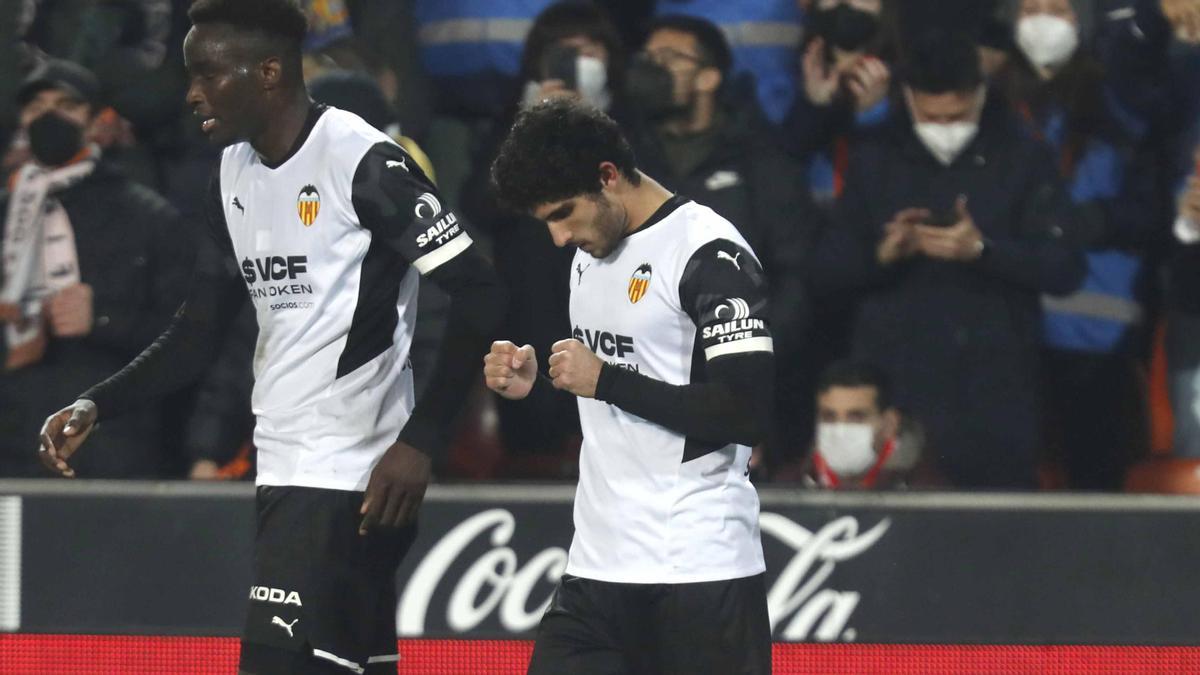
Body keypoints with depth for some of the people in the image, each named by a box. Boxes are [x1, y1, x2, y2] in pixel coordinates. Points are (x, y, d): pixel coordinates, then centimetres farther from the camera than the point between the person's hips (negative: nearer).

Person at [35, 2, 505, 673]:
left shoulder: (363, 162, -13)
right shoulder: (235, 173, 12)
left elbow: (479, 295, -15)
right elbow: (200, 333, 18)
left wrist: (420, 441, -18)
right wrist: (97, 406, 4)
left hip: (351, 475, -8)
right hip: (284, 470, 8)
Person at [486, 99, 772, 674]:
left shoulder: (710, 254, -13)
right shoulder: (592, 251, 15)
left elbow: (750, 413, -20)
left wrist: (605, 380, -18)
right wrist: (534, 383, 7)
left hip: (697, 566, -8)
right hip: (597, 563, 8)